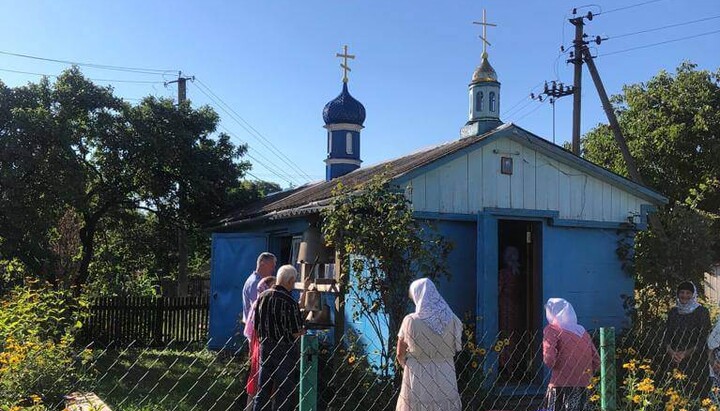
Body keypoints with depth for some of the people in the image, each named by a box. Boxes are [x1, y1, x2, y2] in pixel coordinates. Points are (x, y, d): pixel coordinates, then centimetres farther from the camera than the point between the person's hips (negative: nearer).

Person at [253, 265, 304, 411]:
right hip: (285, 351, -6)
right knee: (284, 394, 5)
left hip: (265, 348, 6)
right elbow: (296, 333, -16)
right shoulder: (289, 302, -19)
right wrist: (303, 331, 5)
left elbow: (256, 327, 8)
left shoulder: (262, 297, 2)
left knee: (263, 390, 15)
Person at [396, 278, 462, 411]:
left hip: (418, 380, -2)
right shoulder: (452, 320, -4)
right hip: (445, 379, 2)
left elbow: (400, 354, -1)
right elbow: (456, 349, 6)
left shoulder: (411, 321, -10)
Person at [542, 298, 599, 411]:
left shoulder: (552, 329, -3)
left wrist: (556, 368, 4)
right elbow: (596, 361, 11)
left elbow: (549, 359, -16)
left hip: (561, 385, -6)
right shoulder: (582, 331, 14)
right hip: (582, 386, 6)